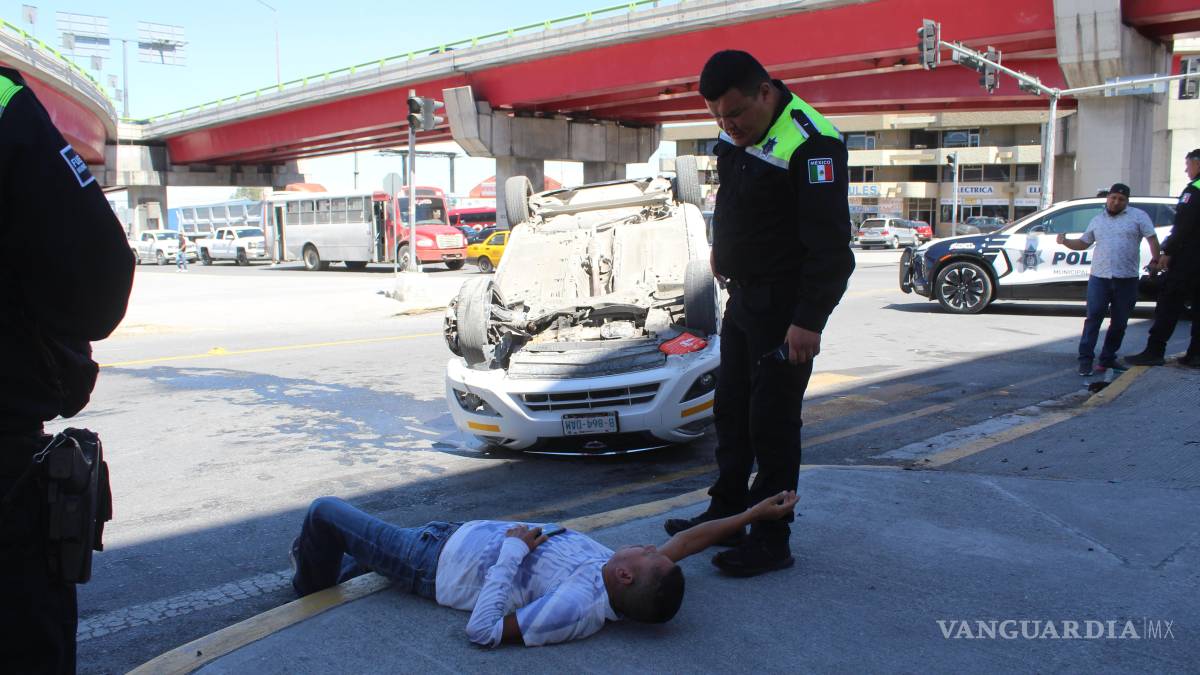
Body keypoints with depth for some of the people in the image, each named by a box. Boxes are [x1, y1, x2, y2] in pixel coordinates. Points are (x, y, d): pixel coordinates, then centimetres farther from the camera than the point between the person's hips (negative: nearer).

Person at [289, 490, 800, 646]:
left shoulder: (576, 608, -38)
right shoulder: (626, 587, -16)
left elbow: (483, 630, -36)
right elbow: (687, 540, -4)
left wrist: (511, 551, -32)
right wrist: (754, 513, -4)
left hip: (439, 561, -8)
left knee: (325, 510, 3)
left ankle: (312, 585, 33)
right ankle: (331, 570, 51)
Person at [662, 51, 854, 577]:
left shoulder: (809, 143, -22)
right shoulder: (736, 136, 5)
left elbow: (829, 244, -24)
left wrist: (809, 320, -25)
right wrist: (721, 248, 21)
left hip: (785, 308, -9)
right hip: (743, 297, 9)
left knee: (772, 421, -3)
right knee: (731, 410, 16)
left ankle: (771, 540, 9)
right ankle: (726, 512, 31)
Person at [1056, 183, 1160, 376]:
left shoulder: (1138, 216, 6)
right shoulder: (1097, 220, 16)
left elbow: (1152, 238, 0)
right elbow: (1083, 243, 20)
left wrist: (1155, 260, -8)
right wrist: (1065, 241, 3)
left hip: (1126, 279, -1)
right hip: (1099, 277, 1)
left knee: (1119, 322, 5)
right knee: (1093, 318, -8)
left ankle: (1108, 359, 14)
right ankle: (1086, 359, -9)